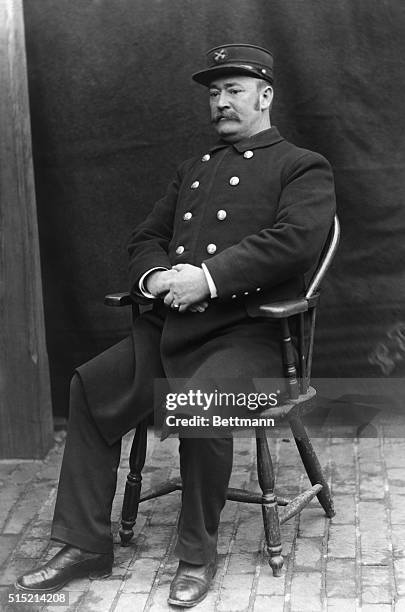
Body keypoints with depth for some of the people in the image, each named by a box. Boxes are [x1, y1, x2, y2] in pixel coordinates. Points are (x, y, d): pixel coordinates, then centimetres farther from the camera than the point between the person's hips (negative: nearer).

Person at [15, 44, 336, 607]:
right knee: (90, 387, -6)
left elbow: (294, 240, -14)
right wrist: (155, 277, -4)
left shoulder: (304, 169, 4)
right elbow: (146, 237, 21)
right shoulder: (193, 170, 25)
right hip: (169, 326, 7)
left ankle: (198, 553, -10)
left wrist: (208, 278, -21)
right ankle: (87, 545, 4)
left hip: (246, 332, -7)